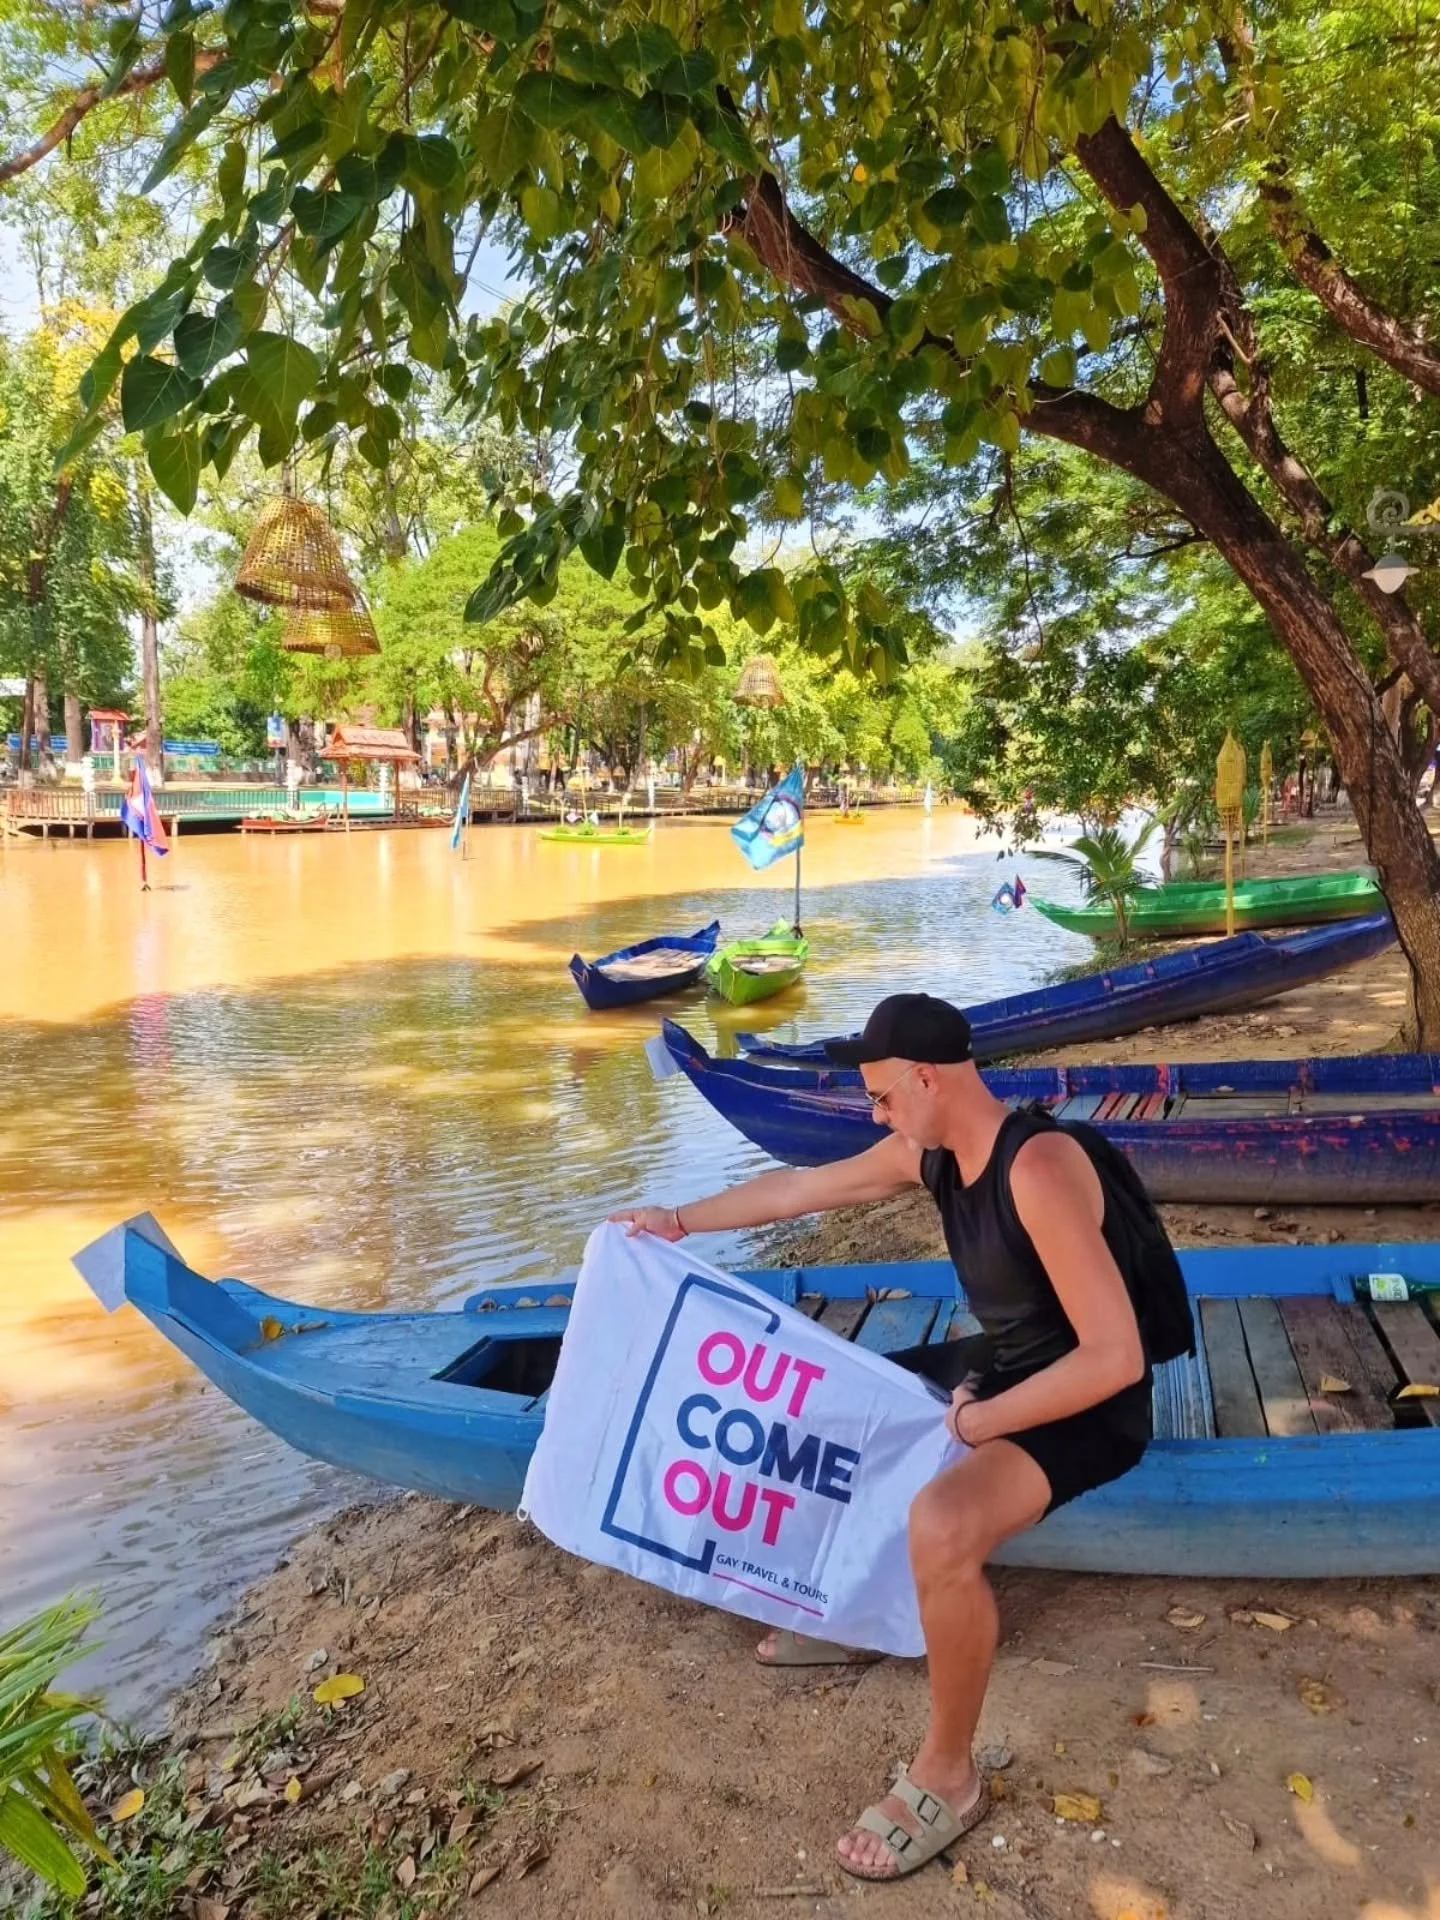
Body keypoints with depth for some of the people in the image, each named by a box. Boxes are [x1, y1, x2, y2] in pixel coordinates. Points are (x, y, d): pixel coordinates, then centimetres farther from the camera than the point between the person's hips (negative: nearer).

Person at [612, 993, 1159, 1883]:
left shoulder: (1039, 1169, -32)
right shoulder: (932, 1150, -4)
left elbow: (1116, 1357, -33)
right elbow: (800, 1186, 9)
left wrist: (978, 1424, -24)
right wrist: (683, 1220, 14)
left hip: (1087, 1405, -9)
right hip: (1001, 1364, 9)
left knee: (941, 1526, -33)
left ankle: (948, 1778, -7)